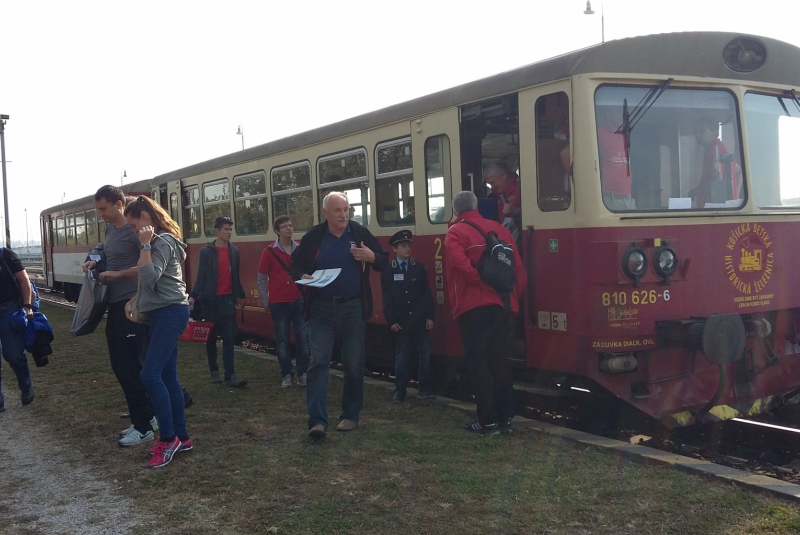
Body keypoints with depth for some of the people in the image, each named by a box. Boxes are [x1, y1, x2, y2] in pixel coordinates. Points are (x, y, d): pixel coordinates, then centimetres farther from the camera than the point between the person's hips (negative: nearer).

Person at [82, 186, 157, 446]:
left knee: (128, 365, -7)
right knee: (120, 363, 13)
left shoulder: (134, 230, -14)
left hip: (131, 305, -9)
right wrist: (94, 259, 8)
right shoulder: (110, 229, 12)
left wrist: (118, 274, -18)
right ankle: (148, 416, 23)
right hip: (115, 304, 10)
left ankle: (144, 427, 1)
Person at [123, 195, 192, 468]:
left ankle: (168, 438, -8)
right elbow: (148, 282, 26)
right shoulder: (157, 241, 19)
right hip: (162, 313, 11)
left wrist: (145, 245, -18)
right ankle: (181, 437, 15)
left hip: (170, 313, -11)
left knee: (150, 374, -15)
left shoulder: (163, 242, -12)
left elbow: (149, 277, -24)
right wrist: (134, 301, 14)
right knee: (168, 377, 10)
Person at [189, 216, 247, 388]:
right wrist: (193, 295, -19)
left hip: (228, 298, 2)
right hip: (210, 299, -2)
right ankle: (214, 371, 22)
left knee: (229, 337, -4)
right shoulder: (206, 251, -5)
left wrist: (239, 295, 20)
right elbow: (201, 276, -7)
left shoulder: (234, 251, 7)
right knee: (211, 336, 9)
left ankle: (230, 374, -5)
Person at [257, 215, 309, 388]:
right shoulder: (269, 252, -2)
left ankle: (303, 373, 10)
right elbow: (262, 278, 2)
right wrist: (265, 302, 1)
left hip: (299, 300, 2)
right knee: (282, 339, 4)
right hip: (279, 302, -1)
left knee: (303, 337, 0)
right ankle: (286, 374, 13)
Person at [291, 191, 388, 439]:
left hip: (353, 308, 1)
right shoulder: (313, 237, 0)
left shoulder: (361, 233, 0)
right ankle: (317, 420, -7)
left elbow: (384, 262, 5)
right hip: (321, 308, 0)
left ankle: (350, 415, 22)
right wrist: (302, 276, -14)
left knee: (354, 364, 7)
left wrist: (371, 257, -17)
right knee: (318, 362, -7)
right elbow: (296, 264, 9)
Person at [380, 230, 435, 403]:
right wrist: (391, 321, -6)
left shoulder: (419, 267, 6)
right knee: (401, 357, 3)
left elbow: (427, 293, 5)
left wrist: (429, 316, -2)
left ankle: (425, 388, 13)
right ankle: (399, 391, 8)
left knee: (425, 355, 3)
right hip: (401, 322, -1)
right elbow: (386, 298, 1)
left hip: (420, 320, 1)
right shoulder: (387, 271, 3)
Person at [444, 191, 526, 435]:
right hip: (501, 305, 6)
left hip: (473, 307, -6)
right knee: (499, 359, 14)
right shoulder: (500, 229, 14)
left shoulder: (456, 233, -3)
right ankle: (505, 418, 16)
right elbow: (519, 268, 10)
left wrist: (489, 286, -13)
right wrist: (512, 296, 16)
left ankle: (488, 421, -1)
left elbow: (462, 266, -21)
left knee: (477, 362, 0)